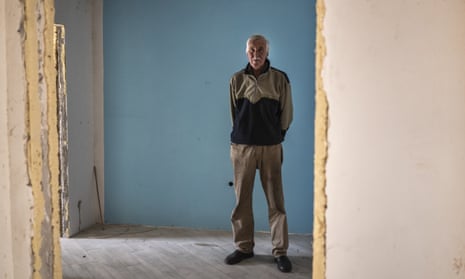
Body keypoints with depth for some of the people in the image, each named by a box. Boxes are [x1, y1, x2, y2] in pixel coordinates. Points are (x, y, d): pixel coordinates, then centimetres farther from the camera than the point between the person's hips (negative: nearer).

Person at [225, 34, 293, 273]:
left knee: (276, 201, -1)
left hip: (270, 147, -1)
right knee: (242, 200, 6)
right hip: (241, 146, 2)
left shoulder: (279, 79, 1)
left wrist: (276, 136, 11)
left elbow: (286, 113, 7)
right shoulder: (237, 80, 5)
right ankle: (244, 247, 19)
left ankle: (280, 251, 8)